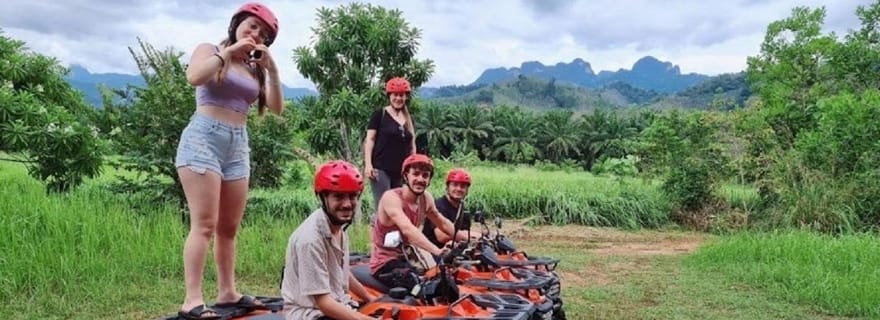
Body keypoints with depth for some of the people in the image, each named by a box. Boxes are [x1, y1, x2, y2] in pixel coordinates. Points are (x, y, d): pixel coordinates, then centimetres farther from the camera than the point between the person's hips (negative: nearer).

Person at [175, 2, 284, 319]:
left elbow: (277, 108, 7)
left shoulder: (255, 68, 19)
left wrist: (272, 69, -1)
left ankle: (227, 292, 13)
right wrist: (228, 51, -8)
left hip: (238, 146, 6)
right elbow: (194, 77, -15)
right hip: (204, 139, -5)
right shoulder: (210, 50, 7)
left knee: (229, 228, 6)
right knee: (204, 225, -12)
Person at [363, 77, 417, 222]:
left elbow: (412, 145, 18)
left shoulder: (408, 119, 15)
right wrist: (368, 164, -14)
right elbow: (370, 139, -4)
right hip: (381, 169, -6)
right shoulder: (379, 114, -1)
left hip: (400, 172, 6)